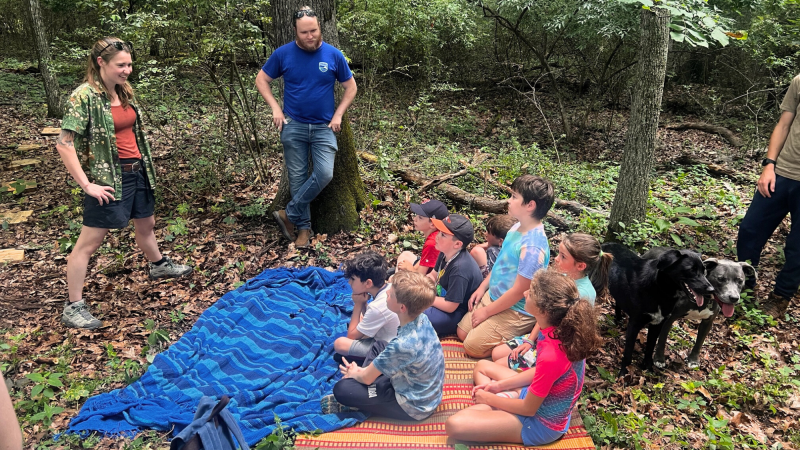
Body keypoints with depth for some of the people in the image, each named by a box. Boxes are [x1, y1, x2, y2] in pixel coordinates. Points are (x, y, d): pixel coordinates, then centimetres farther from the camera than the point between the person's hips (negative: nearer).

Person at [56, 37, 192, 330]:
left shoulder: (124, 92, 6)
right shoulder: (84, 96, -16)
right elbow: (64, 144, -18)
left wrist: (144, 166, 15)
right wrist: (87, 185, -19)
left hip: (137, 172, 8)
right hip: (108, 179, -8)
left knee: (145, 223, 26)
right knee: (89, 242, -1)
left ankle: (159, 266, 51)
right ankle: (73, 308, 9)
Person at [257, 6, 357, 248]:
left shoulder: (333, 55, -3)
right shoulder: (283, 54, -3)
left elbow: (350, 87, 7)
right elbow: (261, 79, 7)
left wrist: (338, 115, -3)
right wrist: (275, 108, -4)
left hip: (324, 128, 0)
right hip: (293, 127, 0)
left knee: (324, 174, -17)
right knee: (297, 178, 3)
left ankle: (290, 214, 0)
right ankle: (304, 227, 17)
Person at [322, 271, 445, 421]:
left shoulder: (403, 344, -35)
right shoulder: (422, 319, -11)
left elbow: (366, 378, -18)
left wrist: (354, 374, 4)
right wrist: (362, 372, 3)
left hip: (413, 407, -8)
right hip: (429, 394, 8)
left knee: (341, 388, -11)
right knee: (377, 349, 19)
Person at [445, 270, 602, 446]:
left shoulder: (551, 355, -38)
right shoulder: (564, 330, -13)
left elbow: (528, 409, -22)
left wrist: (489, 399, -7)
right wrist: (500, 385, 3)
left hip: (541, 422, -8)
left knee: (454, 425, -21)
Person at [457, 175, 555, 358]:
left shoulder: (532, 247, -31)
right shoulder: (517, 228, -2)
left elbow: (518, 292, -25)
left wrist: (487, 311, -14)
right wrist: (482, 288, 9)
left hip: (515, 310, -9)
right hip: (493, 296, 9)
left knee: (472, 346, -8)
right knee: (462, 333, 11)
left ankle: (523, 338, 6)